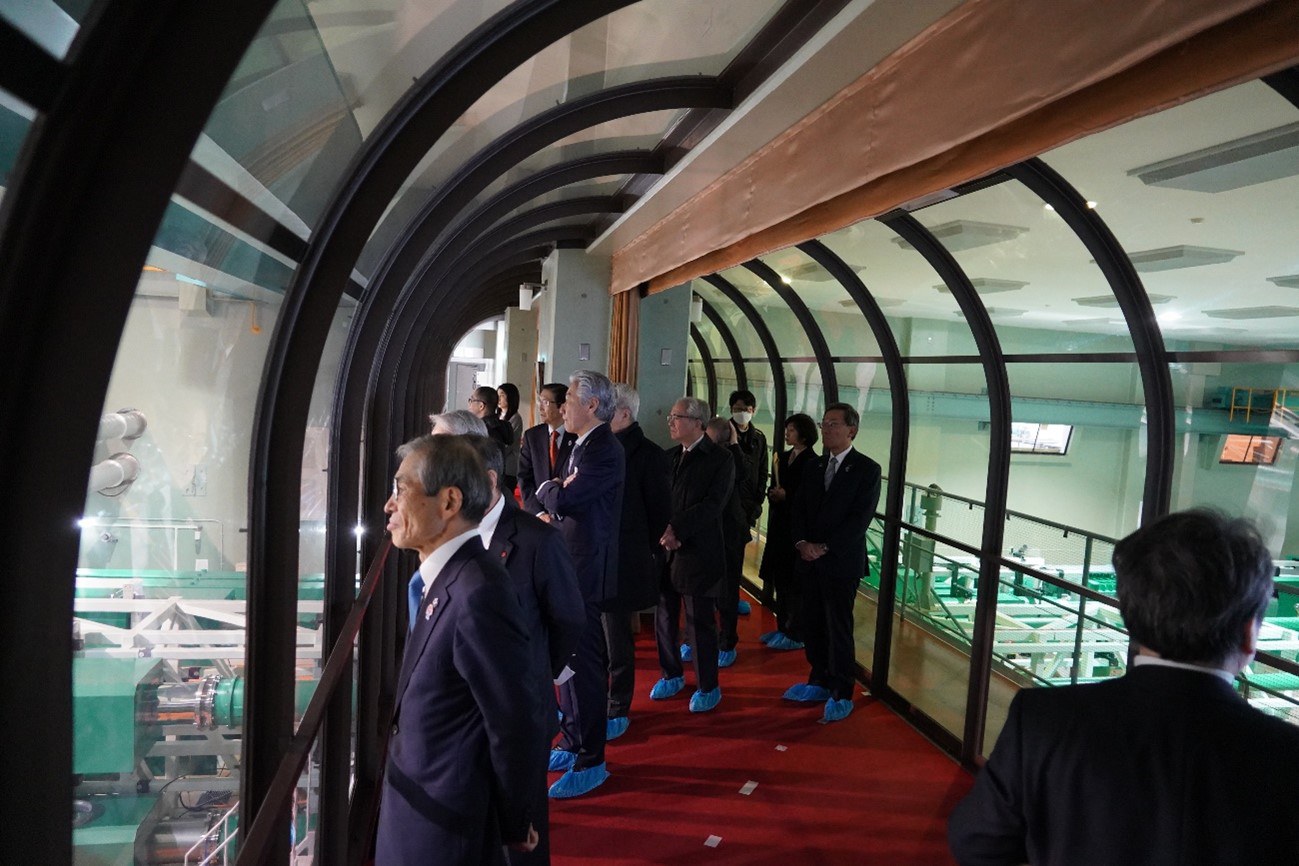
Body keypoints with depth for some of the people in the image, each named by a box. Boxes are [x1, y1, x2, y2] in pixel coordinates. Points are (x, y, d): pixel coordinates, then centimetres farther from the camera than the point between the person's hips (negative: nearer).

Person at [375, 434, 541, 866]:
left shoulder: (477, 593, -29)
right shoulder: (440, 576, 2)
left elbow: (515, 729, -24)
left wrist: (512, 826, -9)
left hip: (443, 830, -8)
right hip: (417, 802, 8)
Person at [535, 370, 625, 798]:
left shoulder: (604, 450, -18)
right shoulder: (583, 445, 13)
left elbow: (562, 500, -26)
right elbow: (555, 495, 16)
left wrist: (549, 489, -5)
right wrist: (556, 490, -6)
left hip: (584, 571, -10)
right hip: (566, 566, 10)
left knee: (584, 665, 0)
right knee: (567, 658, 18)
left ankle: (590, 762, 13)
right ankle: (572, 743, 34)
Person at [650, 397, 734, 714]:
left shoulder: (720, 460, -6)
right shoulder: (669, 456, 11)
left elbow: (713, 504, -16)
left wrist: (677, 530, -24)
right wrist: (664, 532, -8)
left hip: (698, 553, -6)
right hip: (665, 551, 6)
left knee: (700, 622, 3)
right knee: (664, 619, 14)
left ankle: (708, 688, 20)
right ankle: (672, 676, 33)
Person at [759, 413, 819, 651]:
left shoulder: (812, 462, -11)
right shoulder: (783, 457, 11)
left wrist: (786, 496, -20)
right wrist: (773, 494, -5)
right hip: (778, 525, 8)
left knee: (794, 583, 0)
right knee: (779, 580, 14)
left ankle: (796, 635, 12)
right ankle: (783, 628, 26)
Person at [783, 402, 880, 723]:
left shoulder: (867, 469, -6)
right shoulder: (815, 466, 12)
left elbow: (860, 518, -13)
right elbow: (799, 509, 11)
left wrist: (824, 547, -16)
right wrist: (802, 542, -6)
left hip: (842, 562, -5)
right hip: (810, 561, 6)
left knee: (839, 629, 2)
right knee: (813, 626, 11)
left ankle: (842, 694, 15)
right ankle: (820, 682, 28)